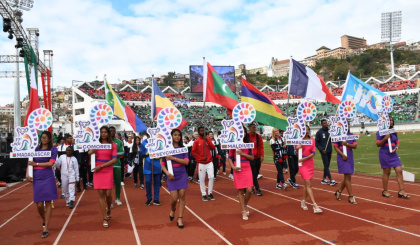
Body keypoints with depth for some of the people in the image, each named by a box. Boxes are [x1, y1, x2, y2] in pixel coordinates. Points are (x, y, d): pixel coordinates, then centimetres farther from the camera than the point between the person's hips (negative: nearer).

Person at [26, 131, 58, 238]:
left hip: (48, 177, -2)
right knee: (39, 204, 1)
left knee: (48, 202, -1)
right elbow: (30, 162, 8)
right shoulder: (36, 149, 12)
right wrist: (27, 173, -6)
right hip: (36, 178, 3)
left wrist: (36, 164, -7)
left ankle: (45, 228, 5)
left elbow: (51, 163, -8)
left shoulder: (53, 149, 3)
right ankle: (44, 221, 32)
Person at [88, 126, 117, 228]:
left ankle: (108, 210, 30)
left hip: (108, 172, -1)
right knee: (101, 194, -1)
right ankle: (105, 218, 5)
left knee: (108, 194, -1)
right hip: (98, 172, 1)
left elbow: (114, 160, -6)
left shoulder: (113, 145, 3)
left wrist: (101, 166, -10)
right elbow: (89, 153, -8)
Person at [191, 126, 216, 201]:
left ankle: (210, 193, 9)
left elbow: (213, 148, -2)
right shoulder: (196, 141, -1)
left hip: (209, 162, 2)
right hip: (201, 163, -2)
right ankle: (204, 194, 11)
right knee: (202, 179, 1)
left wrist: (207, 141, -13)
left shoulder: (208, 139, 8)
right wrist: (200, 158, -9)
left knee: (211, 177, -6)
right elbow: (193, 152, -3)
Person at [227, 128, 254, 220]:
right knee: (240, 191, 2)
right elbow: (229, 158, 2)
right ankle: (243, 211, 14)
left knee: (249, 190, -7)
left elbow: (252, 157, 3)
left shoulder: (248, 144, 5)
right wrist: (233, 167, -14)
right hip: (238, 170, -1)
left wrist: (242, 154, -12)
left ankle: (245, 205, 22)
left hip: (247, 169, 2)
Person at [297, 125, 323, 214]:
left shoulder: (312, 140, 5)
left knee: (307, 184, 10)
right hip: (302, 164, -4)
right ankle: (315, 205, -12)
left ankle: (303, 201, 26)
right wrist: (297, 149, -21)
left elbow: (313, 153, -3)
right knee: (308, 184, -9)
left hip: (310, 164, 4)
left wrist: (305, 158, -18)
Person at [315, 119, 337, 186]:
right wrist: (321, 149, -13)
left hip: (329, 151, 5)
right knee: (326, 165, -8)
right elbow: (316, 143, -2)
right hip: (323, 151, -5)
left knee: (327, 165, 8)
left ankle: (324, 179, 17)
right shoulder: (319, 132, -4)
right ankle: (331, 180, -10)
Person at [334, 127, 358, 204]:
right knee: (348, 177, -7)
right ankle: (351, 196, 0)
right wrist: (343, 155, -17)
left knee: (347, 177, 12)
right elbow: (335, 147, -7)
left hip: (350, 158, 6)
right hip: (342, 158, -6)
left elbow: (355, 146, 0)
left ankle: (339, 191, 31)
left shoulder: (351, 135, 8)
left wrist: (347, 144, -17)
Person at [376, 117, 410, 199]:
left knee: (399, 170, -2)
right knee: (386, 172, 2)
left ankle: (401, 191, 4)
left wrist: (396, 147, -7)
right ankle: (385, 191, 16)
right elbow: (378, 144, -10)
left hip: (393, 154, 6)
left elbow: (397, 142, 14)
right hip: (385, 154, -6)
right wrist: (385, 138, -23)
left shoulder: (393, 132, 10)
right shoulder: (380, 132, -8)